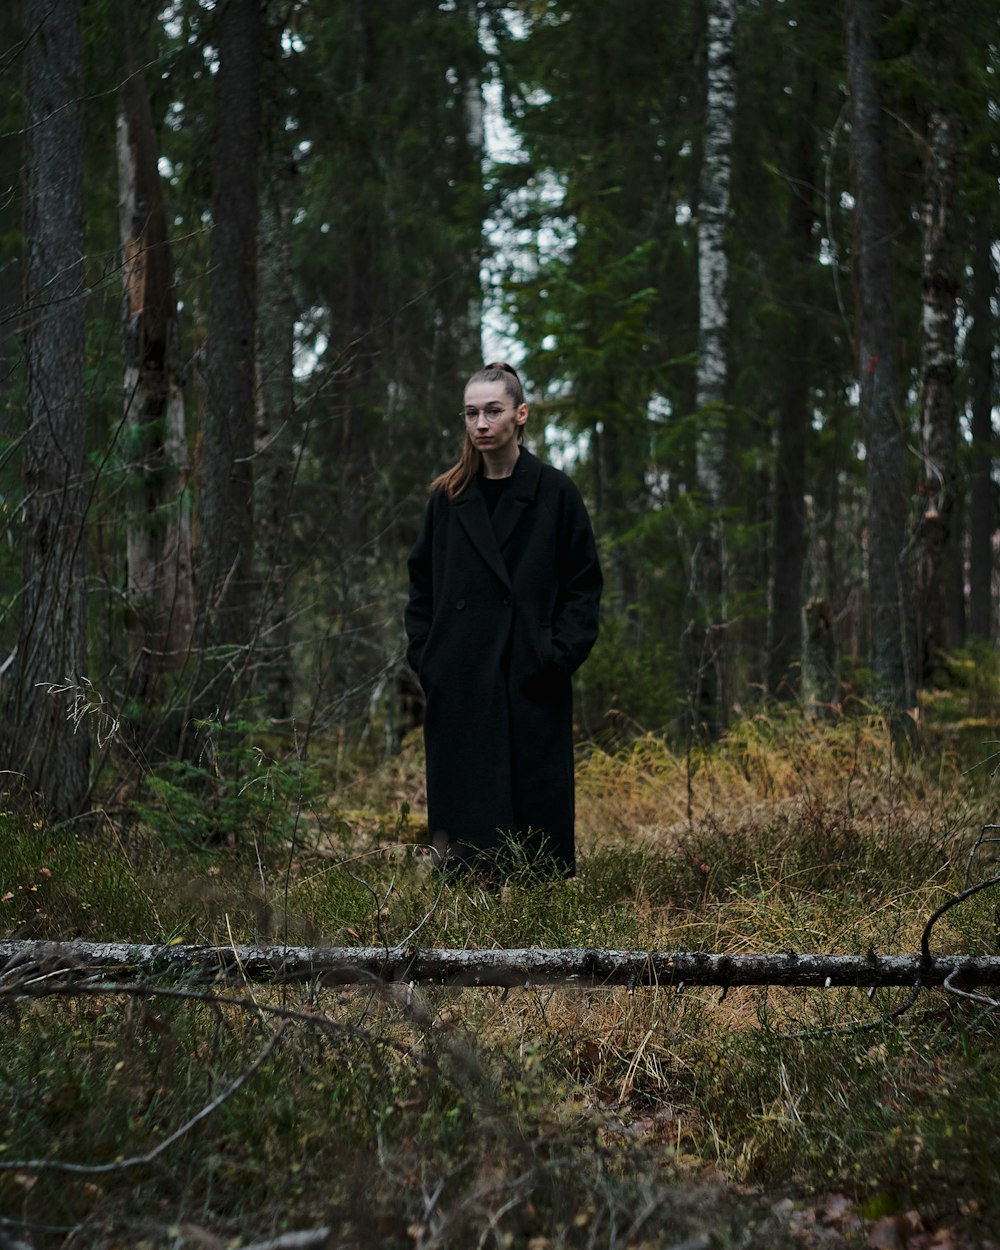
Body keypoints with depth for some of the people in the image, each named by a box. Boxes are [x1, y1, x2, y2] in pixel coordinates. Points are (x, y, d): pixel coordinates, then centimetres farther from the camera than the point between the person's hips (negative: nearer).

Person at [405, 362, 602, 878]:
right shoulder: (448, 497, 9)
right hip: (460, 686, 2)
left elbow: (584, 584, 3)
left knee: (538, 812, 0)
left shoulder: (555, 493, 2)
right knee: (466, 817, 1)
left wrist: (562, 654, -8)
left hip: (532, 684, -2)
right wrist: (423, 655, 3)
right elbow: (422, 584, 14)